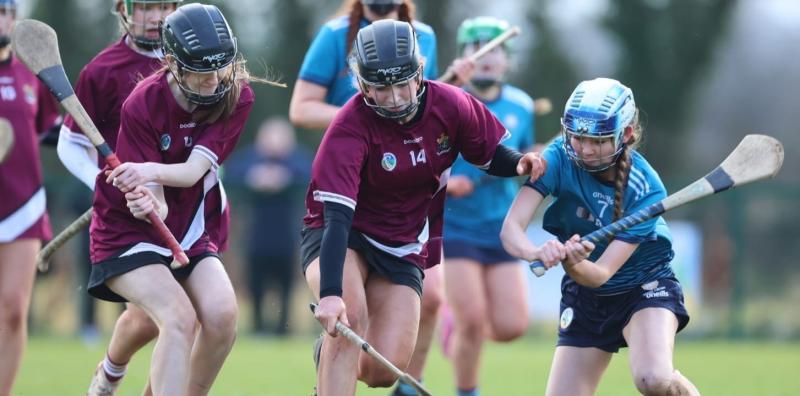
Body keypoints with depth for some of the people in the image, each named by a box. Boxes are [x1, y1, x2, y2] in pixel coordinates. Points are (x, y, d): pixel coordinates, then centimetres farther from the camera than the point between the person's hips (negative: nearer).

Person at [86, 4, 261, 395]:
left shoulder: (237, 96, -12)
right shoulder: (143, 104, -21)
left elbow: (193, 171, -22)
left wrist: (152, 171, -43)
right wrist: (149, 204, -46)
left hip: (188, 234, 4)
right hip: (126, 232, -4)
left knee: (222, 315, -20)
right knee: (179, 317, -27)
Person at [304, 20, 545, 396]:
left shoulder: (450, 105, -12)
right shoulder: (350, 127, -25)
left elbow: (491, 155, 6)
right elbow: (337, 214, -33)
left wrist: (519, 162, -19)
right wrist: (330, 293, -45)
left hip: (403, 248, 4)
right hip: (338, 238, -4)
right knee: (349, 316, -35)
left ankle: (332, 361, 26)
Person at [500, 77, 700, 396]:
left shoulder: (646, 188, -25)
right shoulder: (559, 158, -19)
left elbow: (602, 273, -29)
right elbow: (511, 228, -27)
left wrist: (574, 264, -52)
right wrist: (536, 252, -50)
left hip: (645, 286, -4)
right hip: (584, 298, 4)